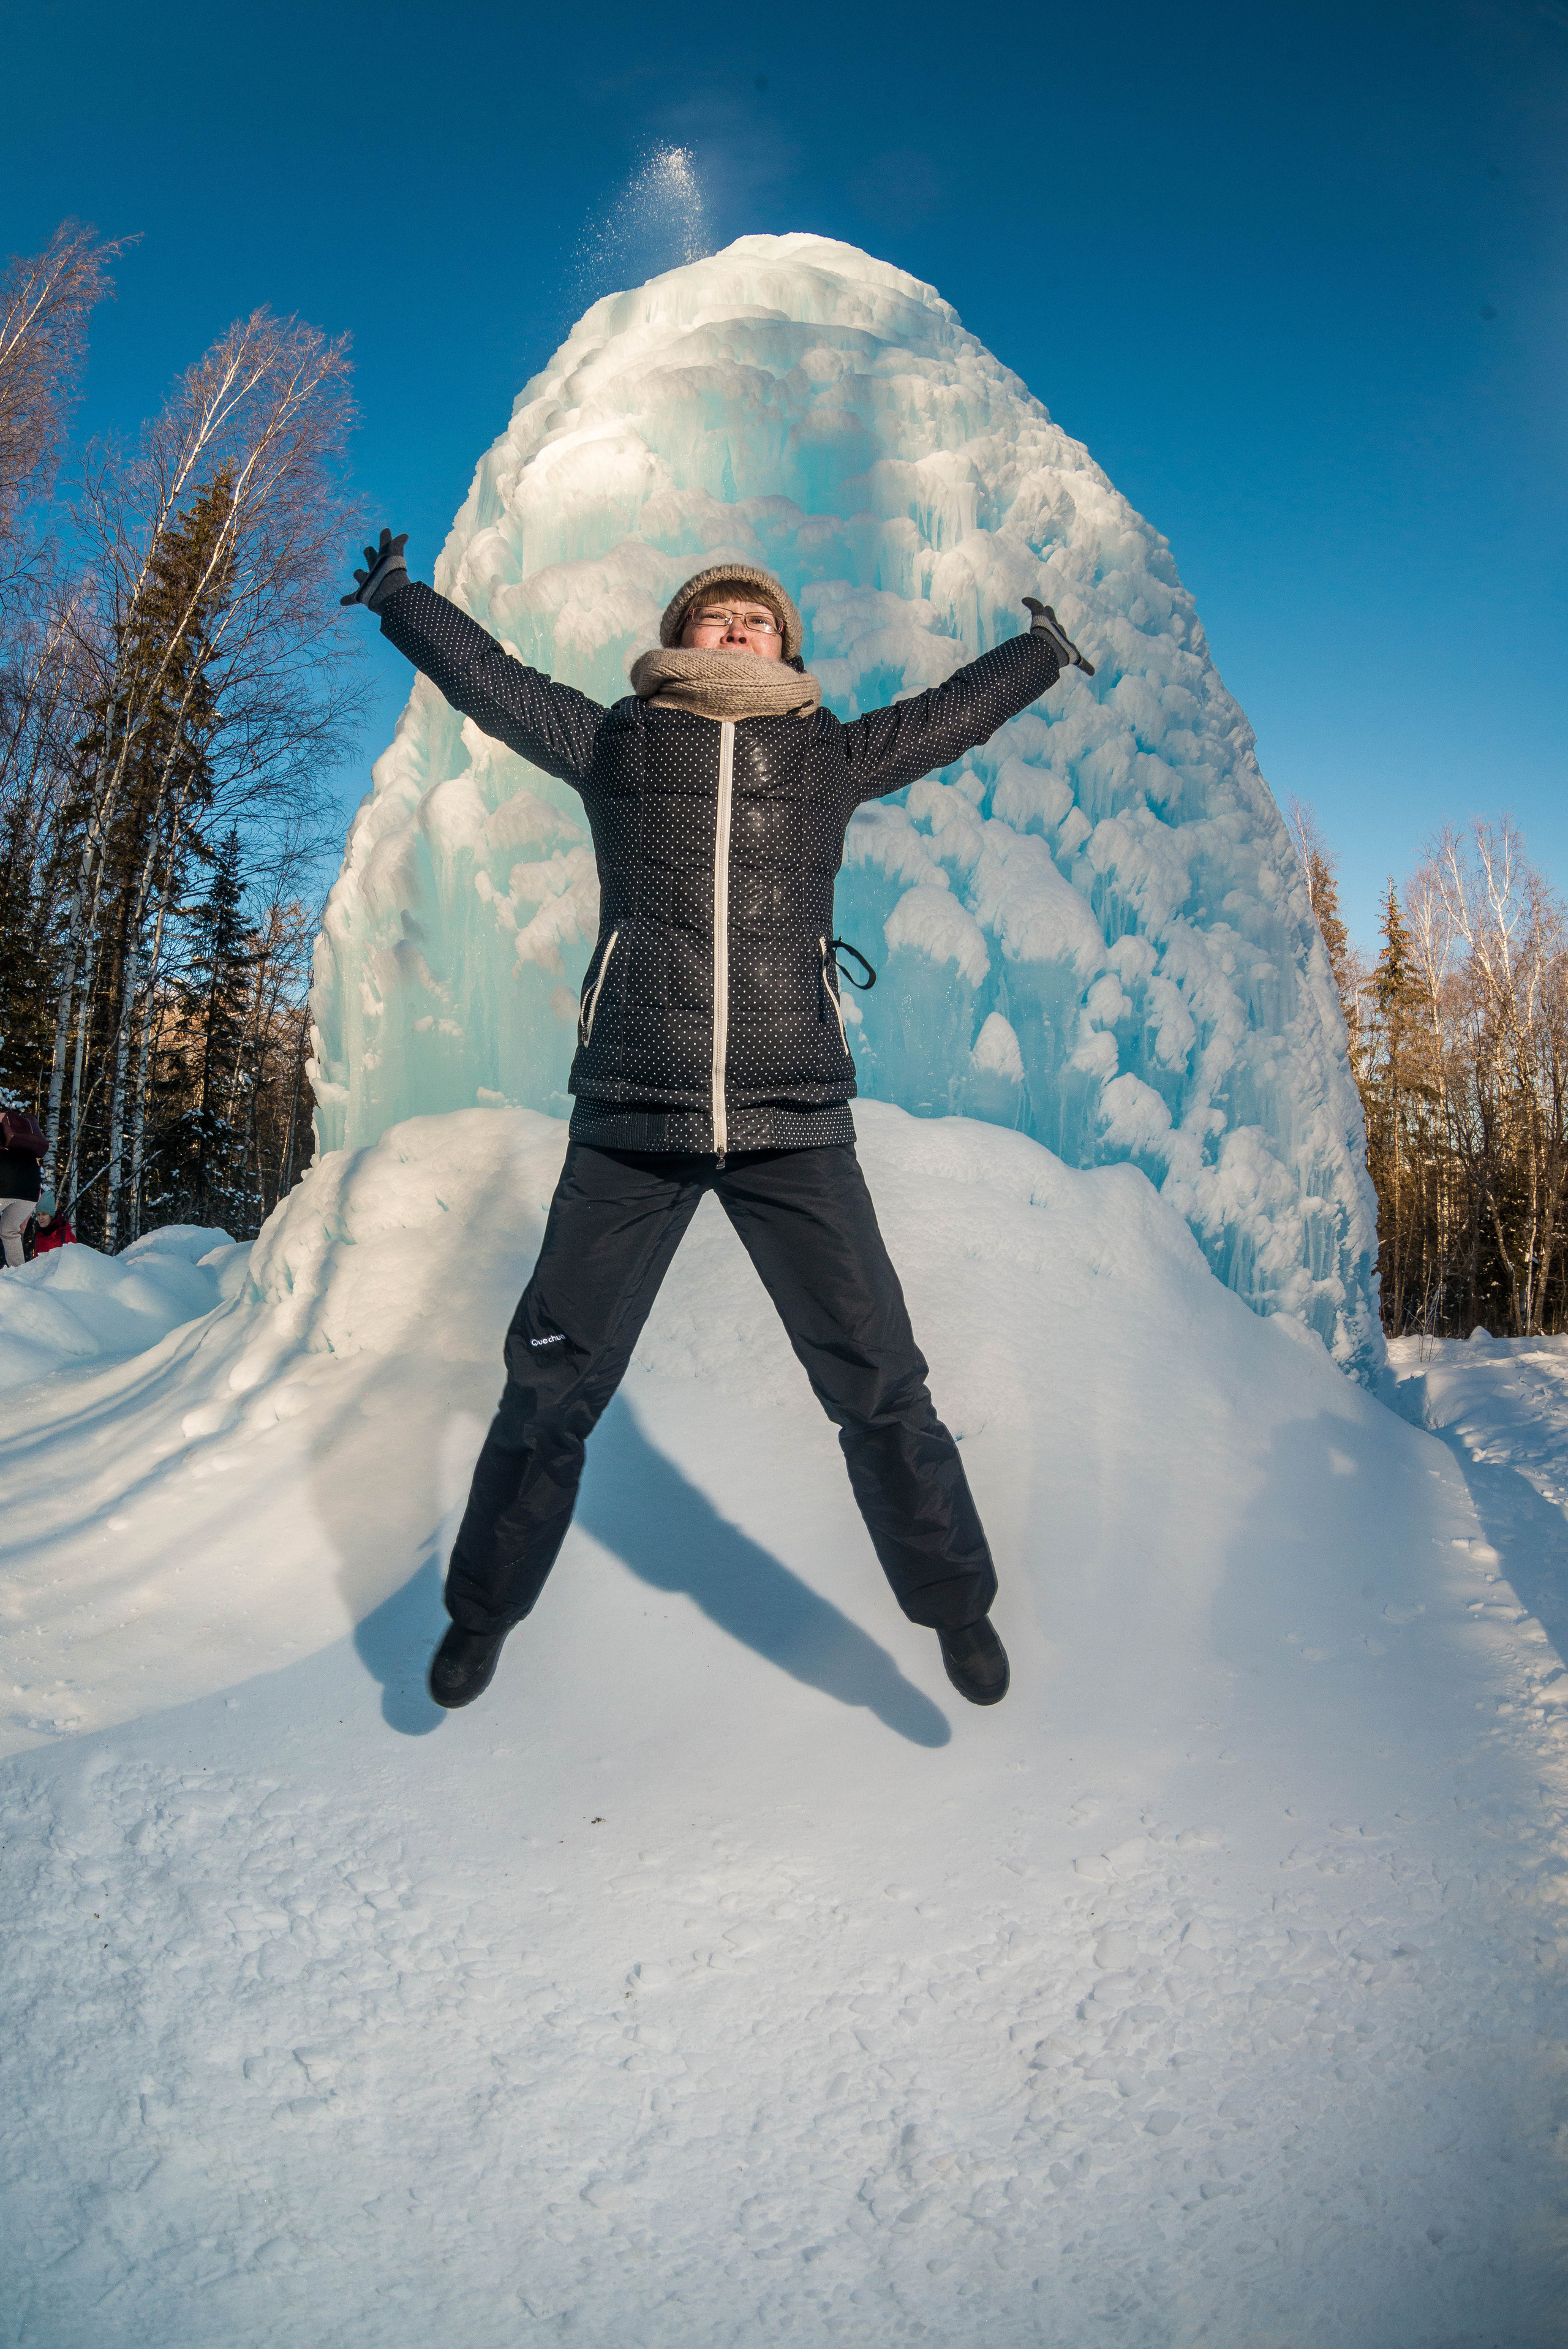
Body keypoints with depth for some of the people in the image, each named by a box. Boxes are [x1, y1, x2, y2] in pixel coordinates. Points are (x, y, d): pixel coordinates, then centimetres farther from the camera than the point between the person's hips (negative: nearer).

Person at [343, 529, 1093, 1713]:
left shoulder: (831, 755, 15)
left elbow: (956, 709, 31)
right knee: (554, 1385, 7)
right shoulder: (612, 740, 13)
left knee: (877, 1381, 0)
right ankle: (485, 1608, 28)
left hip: (794, 1125, 0)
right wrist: (396, 595, 38)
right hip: (631, 1123, 0)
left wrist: (1046, 649, 43)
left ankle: (956, 1602, 21)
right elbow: (487, 674, 26)